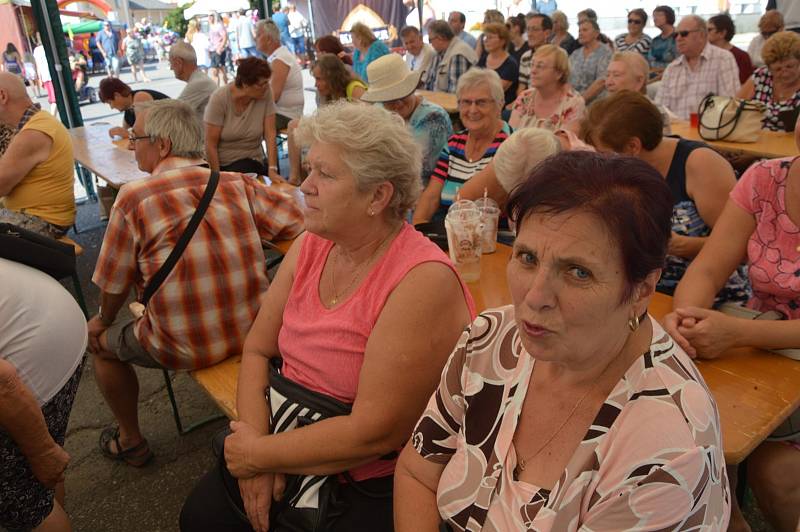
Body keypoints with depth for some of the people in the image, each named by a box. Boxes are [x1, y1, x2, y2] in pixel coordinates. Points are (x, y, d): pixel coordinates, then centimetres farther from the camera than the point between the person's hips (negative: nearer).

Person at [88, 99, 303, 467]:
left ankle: (130, 441, 39)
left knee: (99, 341, 25)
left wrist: (104, 321, 18)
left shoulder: (133, 198, -13)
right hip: (251, 331, 5)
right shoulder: (239, 184, -6)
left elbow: (114, 285, -4)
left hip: (183, 349, -4)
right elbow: (302, 223, -4)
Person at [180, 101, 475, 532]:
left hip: (379, 485, -6)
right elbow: (257, 351, 2)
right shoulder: (310, 245, -2)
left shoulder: (422, 281, -25)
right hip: (293, 442, 6)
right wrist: (257, 442, -12)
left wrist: (258, 455, -15)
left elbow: (375, 432, -25)